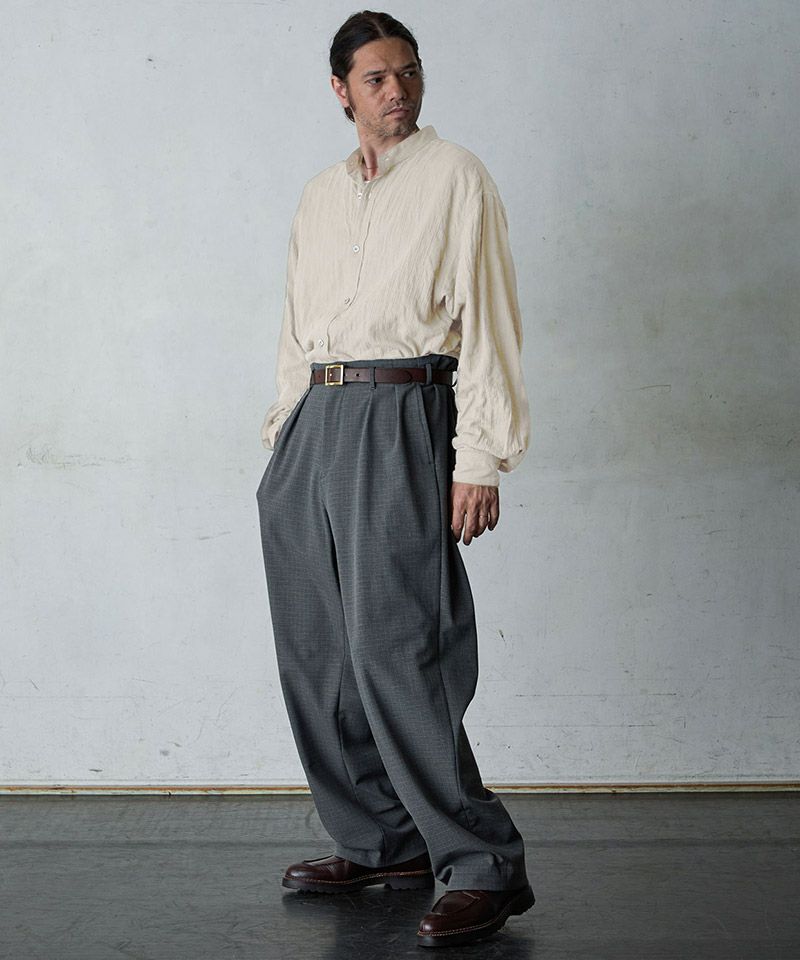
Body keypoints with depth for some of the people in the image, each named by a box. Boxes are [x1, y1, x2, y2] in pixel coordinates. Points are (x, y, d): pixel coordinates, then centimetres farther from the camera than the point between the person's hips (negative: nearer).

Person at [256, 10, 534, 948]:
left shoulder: (454, 177, 2)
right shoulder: (318, 197, 20)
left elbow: (487, 322, -5)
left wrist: (481, 458, -13)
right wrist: (282, 443, 16)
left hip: (401, 421, -7)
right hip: (313, 424, 7)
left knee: (393, 650, -15)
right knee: (315, 656, 6)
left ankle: (484, 868, -10)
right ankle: (382, 843, 17)